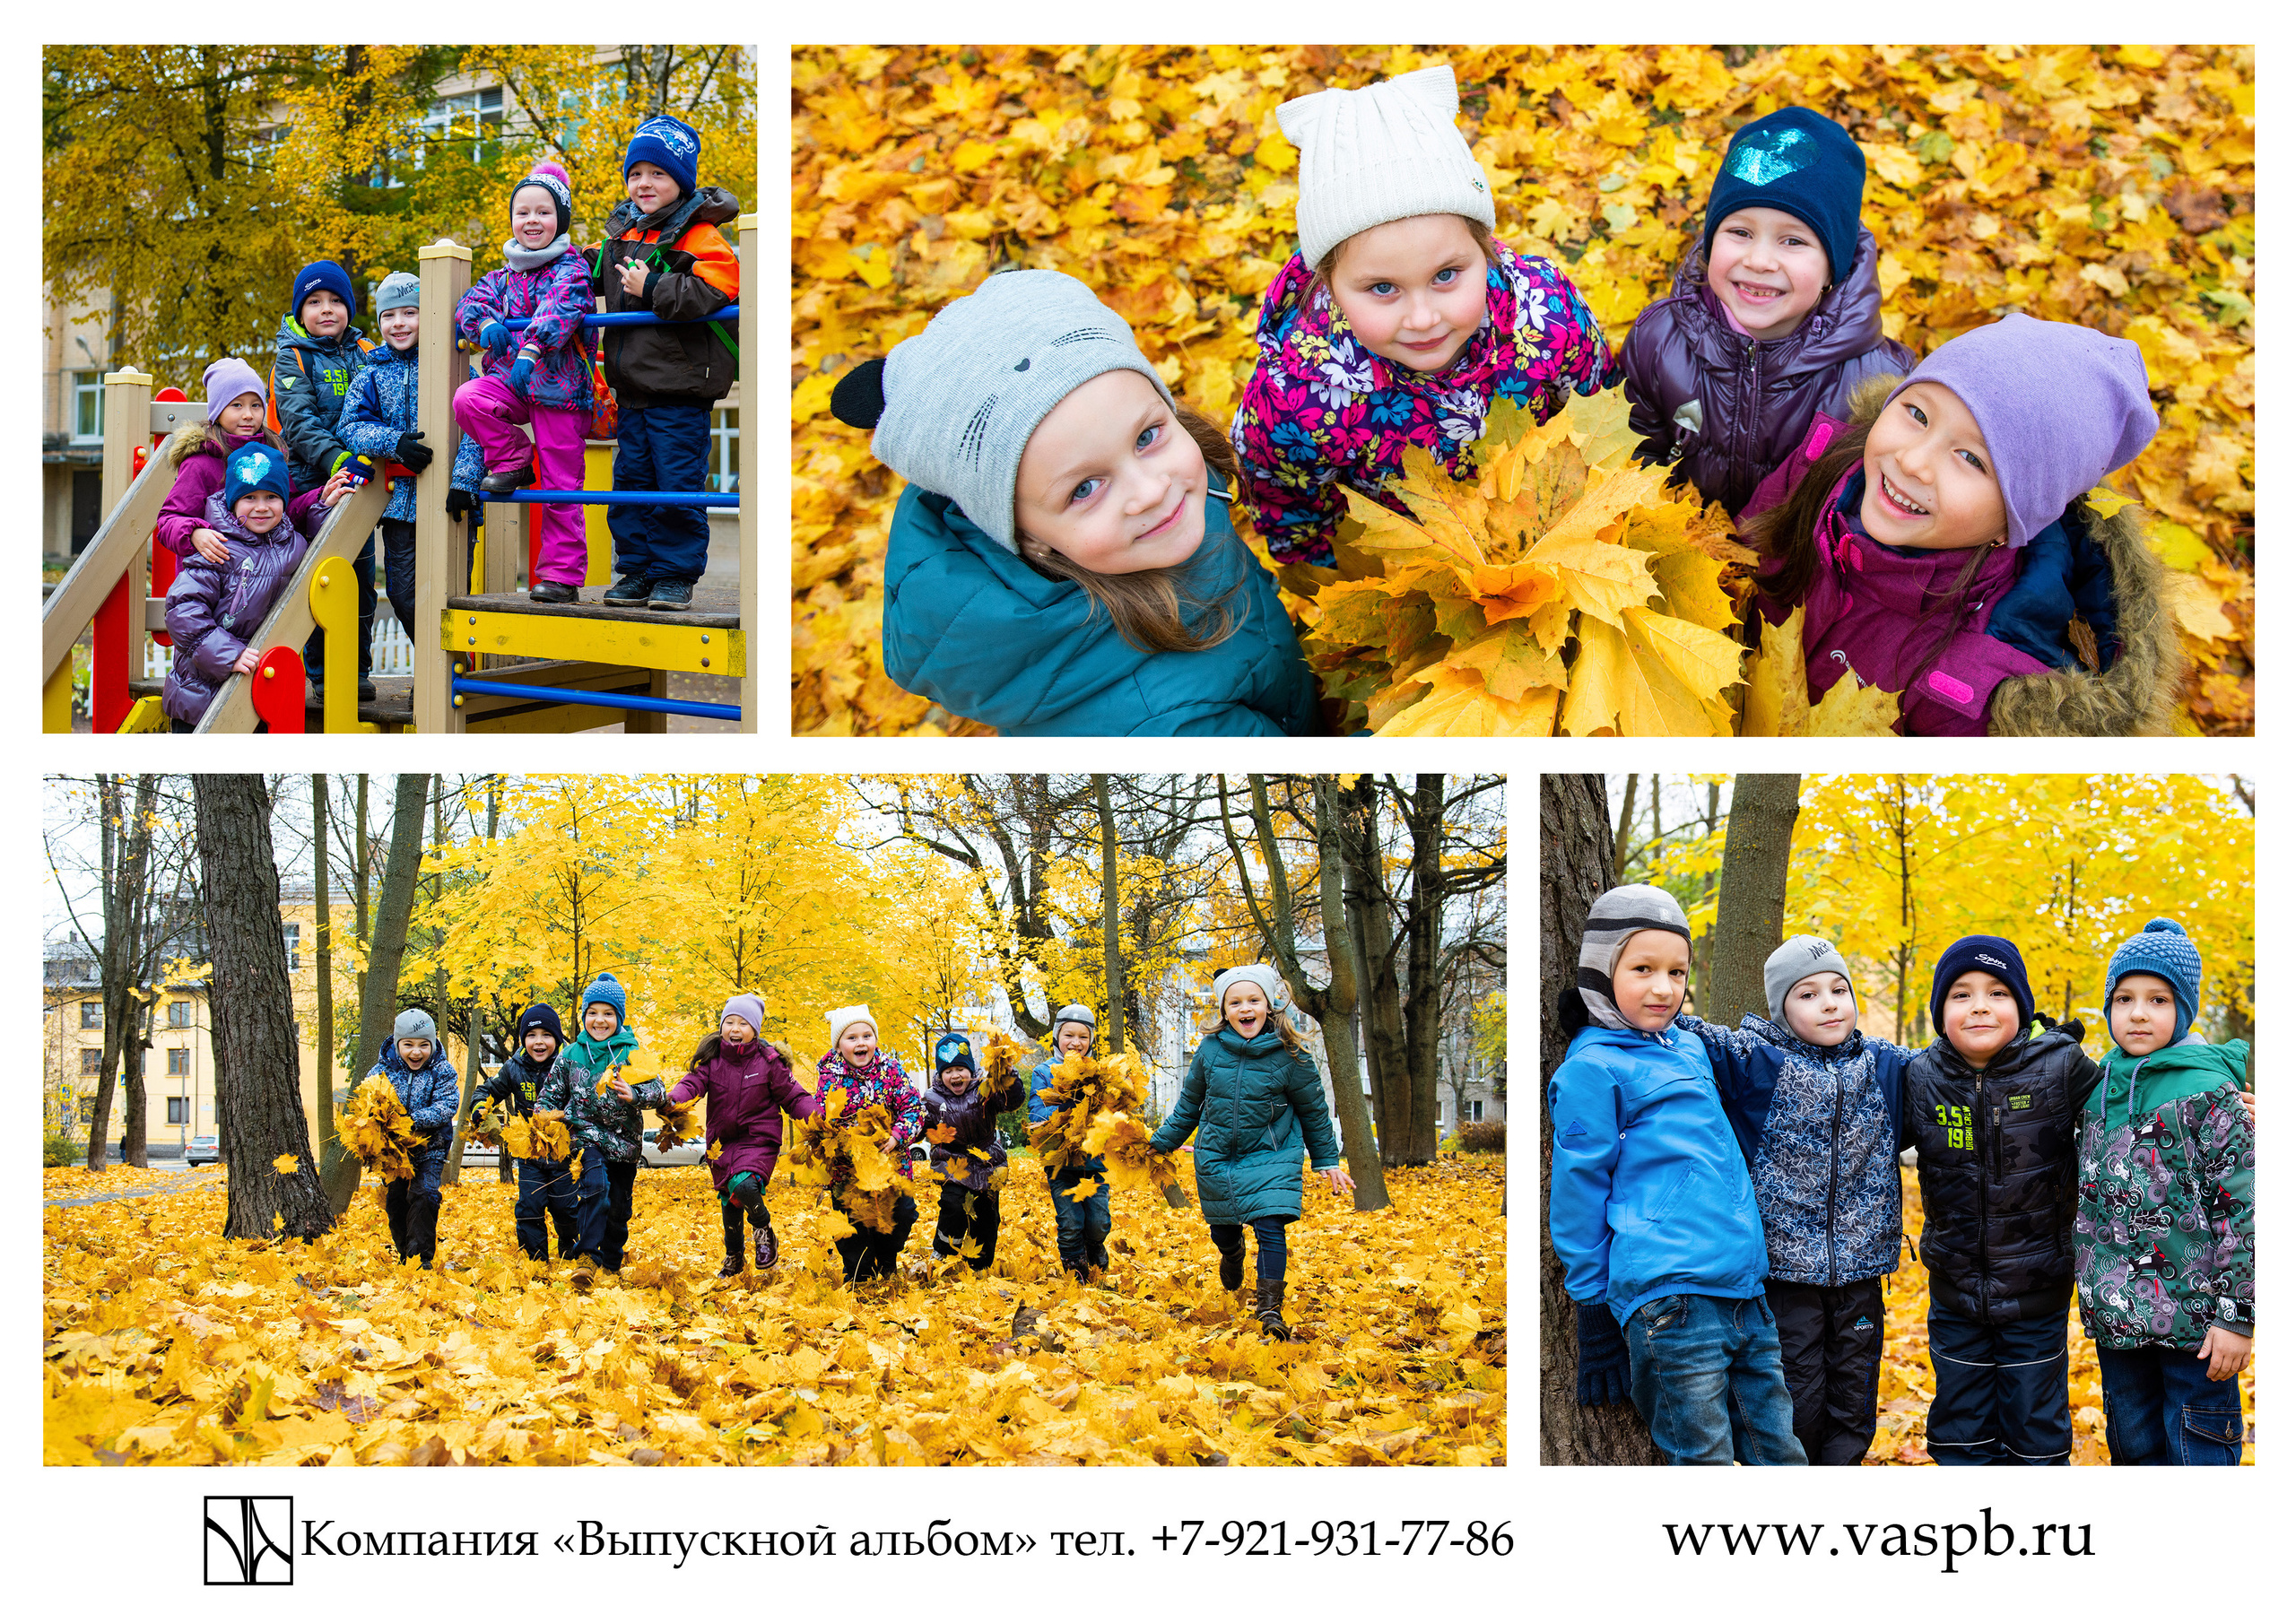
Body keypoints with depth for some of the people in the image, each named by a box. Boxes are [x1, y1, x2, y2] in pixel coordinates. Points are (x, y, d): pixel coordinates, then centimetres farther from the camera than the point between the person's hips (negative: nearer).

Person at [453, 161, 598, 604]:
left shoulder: (572, 269, -6)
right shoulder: (506, 274, 15)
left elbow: (557, 313, -21)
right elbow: (473, 299, 9)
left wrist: (530, 351, -36)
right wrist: (485, 323, -15)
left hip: (560, 387, -5)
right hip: (511, 380, 5)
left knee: (561, 485, -5)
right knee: (468, 399, -26)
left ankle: (562, 573, 2)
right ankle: (513, 460, -2)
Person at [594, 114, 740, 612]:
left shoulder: (700, 236, -9)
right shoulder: (622, 232, 14)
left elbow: (710, 293, -25)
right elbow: (607, 285, 34)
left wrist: (653, 290, -24)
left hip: (679, 388, -7)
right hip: (632, 386, 7)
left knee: (678, 483, -4)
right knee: (631, 480, 9)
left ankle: (675, 575, 4)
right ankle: (636, 571, 17)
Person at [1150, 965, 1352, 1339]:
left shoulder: (1290, 1056, -11)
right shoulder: (1210, 1049, -5)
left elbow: (1314, 1112, 2)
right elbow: (1189, 1104, 11)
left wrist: (1328, 1163, 7)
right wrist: (1162, 1142, 13)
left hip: (1271, 1157, -3)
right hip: (1215, 1160, 3)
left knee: (1270, 1228, -19)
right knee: (1223, 1232, 14)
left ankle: (1271, 1308, -15)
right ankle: (1232, 1262, 50)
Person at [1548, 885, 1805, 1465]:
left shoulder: (1690, 1048, 18)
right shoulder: (1593, 1066, -4)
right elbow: (1577, 1194, -4)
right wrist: (1595, 1319, -3)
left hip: (1745, 1293, 7)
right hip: (1669, 1298, -7)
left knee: (1781, 1455, 8)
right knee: (1704, 1461, -7)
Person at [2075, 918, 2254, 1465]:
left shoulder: (2207, 1091, -11)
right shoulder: (2100, 1088, 9)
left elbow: (2243, 1209, -13)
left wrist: (2237, 1316, -16)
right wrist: (2091, 1287, 20)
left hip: (2193, 1320, -7)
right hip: (2116, 1316, 7)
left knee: (2198, 1455, -2)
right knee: (2133, 1449, 15)